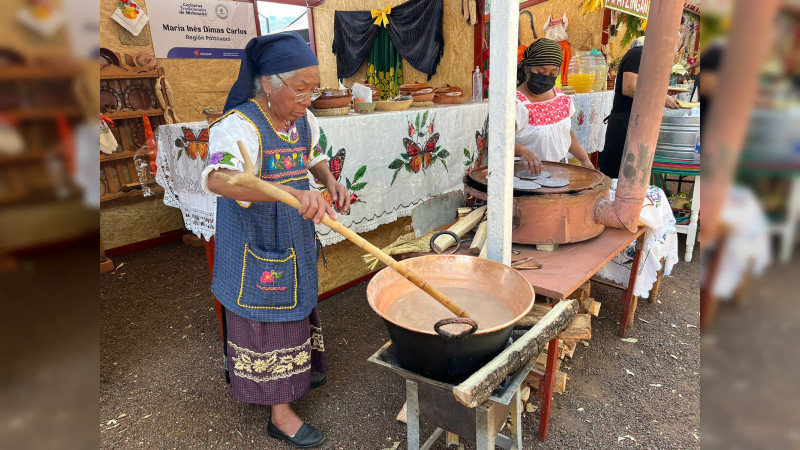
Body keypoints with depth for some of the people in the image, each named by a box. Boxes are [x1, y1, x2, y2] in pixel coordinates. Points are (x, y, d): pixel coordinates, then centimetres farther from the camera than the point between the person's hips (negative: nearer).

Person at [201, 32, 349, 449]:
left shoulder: (303, 121, -1)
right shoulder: (238, 126, -25)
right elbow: (216, 178, -44)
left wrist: (331, 181, -5)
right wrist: (291, 193, -60)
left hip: (295, 241, 8)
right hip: (257, 248, -7)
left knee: (297, 307, 24)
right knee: (269, 320, 6)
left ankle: (301, 369, 51)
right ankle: (280, 413, 25)